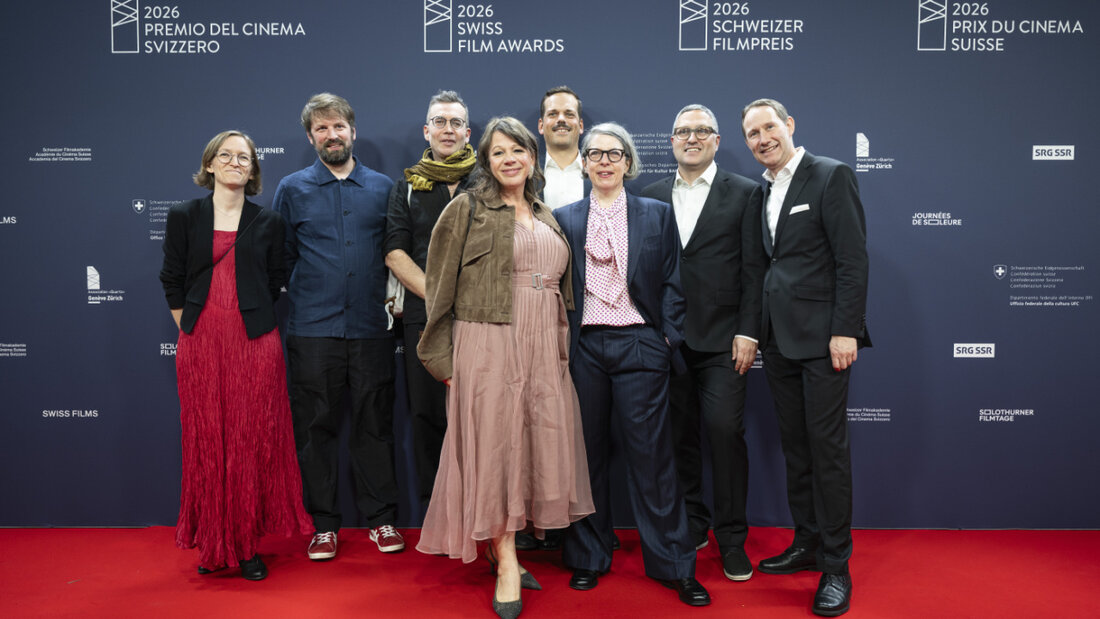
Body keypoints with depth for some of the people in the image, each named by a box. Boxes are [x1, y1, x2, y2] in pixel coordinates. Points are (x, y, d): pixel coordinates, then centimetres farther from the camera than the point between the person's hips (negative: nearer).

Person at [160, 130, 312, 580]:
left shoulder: (268, 222, 7)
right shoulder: (184, 217, 8)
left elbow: (276, 281, 10)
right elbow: (172, 280, 9)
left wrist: (252, 321, 6)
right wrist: (188, 327, 5)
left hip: (254, 342, 0)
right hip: (200, 343, 1)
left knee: (253, 440, 1)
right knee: (205, 440, 4)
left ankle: (247, 543, 13)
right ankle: (212, 544, 18)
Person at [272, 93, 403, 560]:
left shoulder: (383, 188, 9)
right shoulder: (293, 189, 7)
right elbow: (281, 258, 8)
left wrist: (393, 295, 3)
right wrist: (286, 304, 1)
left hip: (370, 329, 1)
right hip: (312, 330, 0)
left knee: (374, 425, 6)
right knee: (316, 428, 4)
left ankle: (381, 519, 18)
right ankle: (323, 524, 17)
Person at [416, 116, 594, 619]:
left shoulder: (546, 217, 19)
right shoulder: (466, 209, 2)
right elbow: (442, 287, -2)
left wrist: (561, 347, 14)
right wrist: (442, 357, -7)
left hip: (543, 350, 6)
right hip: (488, 345, -5)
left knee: (539, 443, 6)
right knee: (493, 444, -4)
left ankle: (504, 547, 22)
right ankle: (505, 562, 5)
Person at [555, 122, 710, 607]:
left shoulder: (657, 215, 8)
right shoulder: (565, 218, 9)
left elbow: (671, 282, 5)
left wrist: (668, 338, -4)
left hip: (638, 345, -1)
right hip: (583, 346, 1)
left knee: (651, 454, 1)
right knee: (587, 454, 9)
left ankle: (674, 564, 14)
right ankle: (588, 557, 24)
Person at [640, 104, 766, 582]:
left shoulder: (745, 193, 4)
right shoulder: (652, 196, 11)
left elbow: (753, 268, -1)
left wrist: (747, 332, -8)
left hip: (722, 340, -3)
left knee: (725, 431, -5)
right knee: (679, 434, 8)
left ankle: (731, 538, 10)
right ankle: (691, 527, 24)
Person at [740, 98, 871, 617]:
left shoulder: (831, 176, -5)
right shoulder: (763, 192, 16)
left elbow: (853, 259, -11)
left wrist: (845, 331, -17)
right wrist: (760, 331, 10)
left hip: (822, 338, -7)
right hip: (779, 340, 7)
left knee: (828, 447, -2)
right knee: (794, 446, 13)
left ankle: (835, 565, 9)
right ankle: (806, 544, 26)